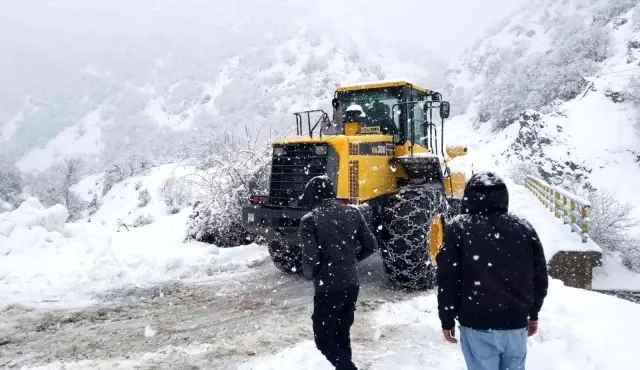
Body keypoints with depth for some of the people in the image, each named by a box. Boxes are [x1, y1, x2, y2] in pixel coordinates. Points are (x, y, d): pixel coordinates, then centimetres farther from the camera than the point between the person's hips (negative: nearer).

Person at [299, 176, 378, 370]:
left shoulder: (310, 219, -13)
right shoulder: (353, 212, 3)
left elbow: (310, 258, -18)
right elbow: (371, 245, 6)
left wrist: (308, 274, 3)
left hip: (328, 288, -6)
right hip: (352, 284, 6)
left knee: (324, 338, 8)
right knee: (342, 334, 21)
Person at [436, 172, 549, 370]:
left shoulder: (458, 228, -7)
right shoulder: (524, 227, 4)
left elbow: (447, 279, -9)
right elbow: (540, 277, 9)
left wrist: (447, 320, 2)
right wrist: (533, 313, 22)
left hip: (477, 325, -3)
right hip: (516, 323, 4)